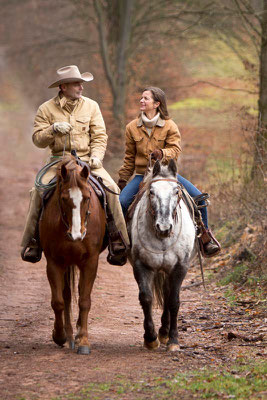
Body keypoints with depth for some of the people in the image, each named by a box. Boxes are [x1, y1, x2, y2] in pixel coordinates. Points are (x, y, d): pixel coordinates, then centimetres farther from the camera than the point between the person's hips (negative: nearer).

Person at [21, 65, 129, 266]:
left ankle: (118, 244, -15)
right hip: (59, 161, -1)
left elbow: (100, 136, 5)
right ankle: (32, 243, -16)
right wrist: (53, 129, -17)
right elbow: (38, 139, 1)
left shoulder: (91, 106, 8)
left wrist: (96, 156, -12)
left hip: (87, 161, 1)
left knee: (111, 188, -23)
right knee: (39, 190, -26)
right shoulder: (46, 109, 5)